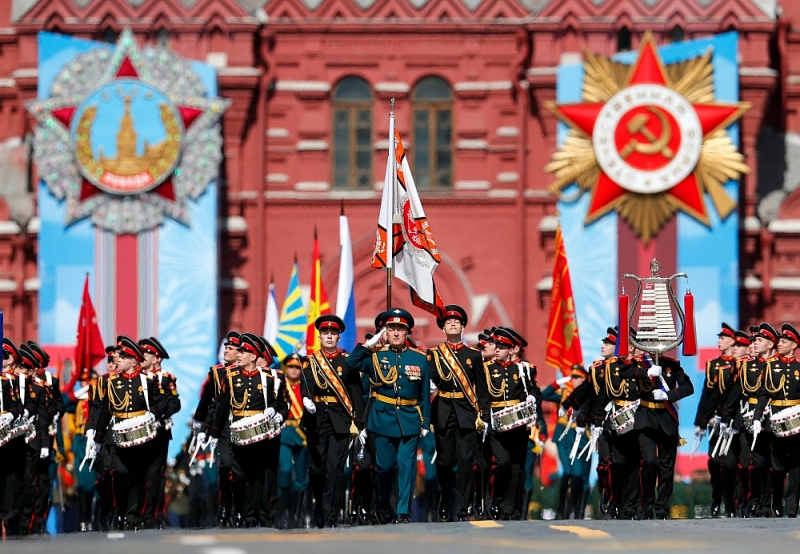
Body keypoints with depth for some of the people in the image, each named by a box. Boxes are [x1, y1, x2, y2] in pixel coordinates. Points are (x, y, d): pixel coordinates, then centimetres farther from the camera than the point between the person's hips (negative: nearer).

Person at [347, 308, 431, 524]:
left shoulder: (420, 359, 5)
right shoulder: (376, 357, 4)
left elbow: (425, 393, 7)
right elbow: (352, 364, -8)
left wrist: (426, 423, 4)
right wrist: (368, 344, -8)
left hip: (410, 420, 0)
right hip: (383, 420, 0)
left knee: (406, 466, -3)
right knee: (384, 466, 5)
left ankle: (404, 512, 1)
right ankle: (383, 505, 26)